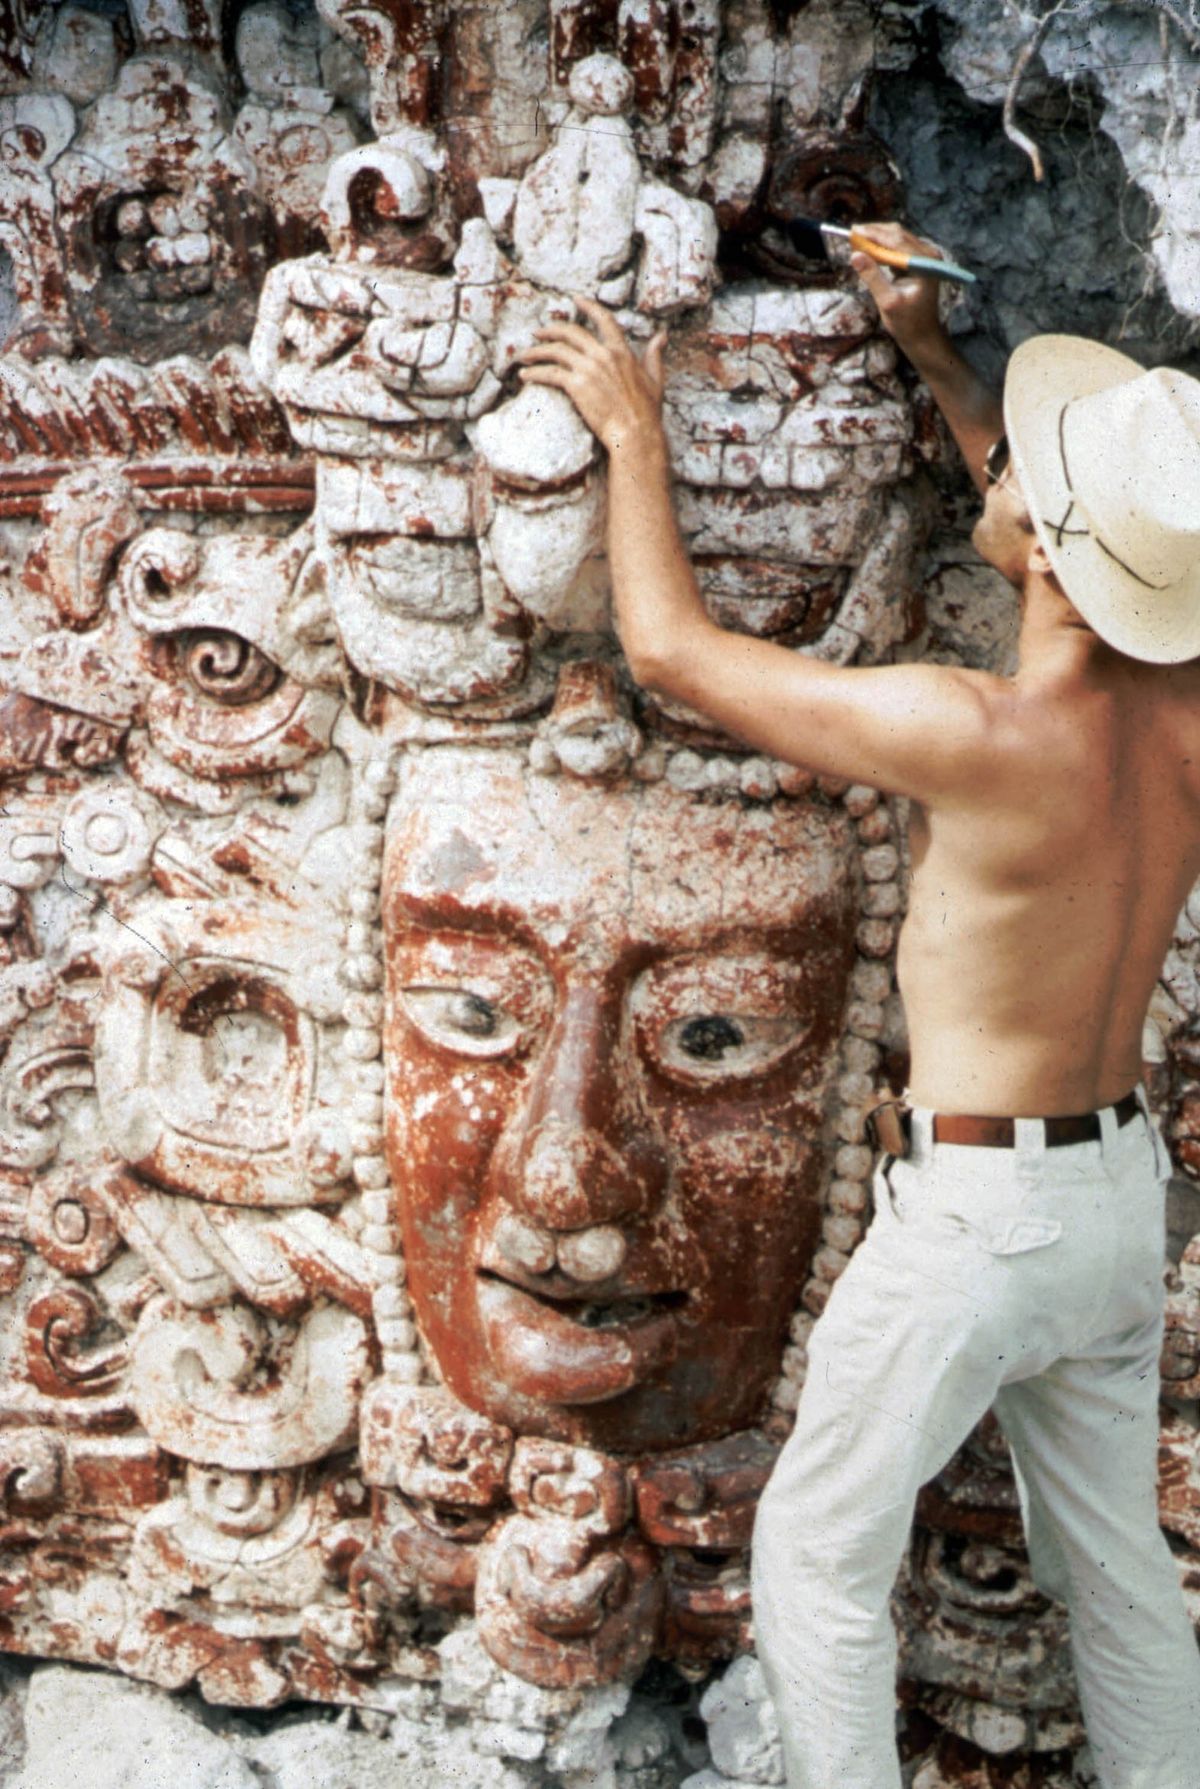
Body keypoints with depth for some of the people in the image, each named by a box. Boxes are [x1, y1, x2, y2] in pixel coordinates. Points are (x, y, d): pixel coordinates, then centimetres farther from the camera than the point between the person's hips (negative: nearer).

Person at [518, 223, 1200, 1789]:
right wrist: (936, 359, 19)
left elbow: (669, 647, -17)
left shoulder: (979, 736, -27)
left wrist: (634, 429, -3)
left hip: (980, 1206, -7)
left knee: (819, 1556, 10)